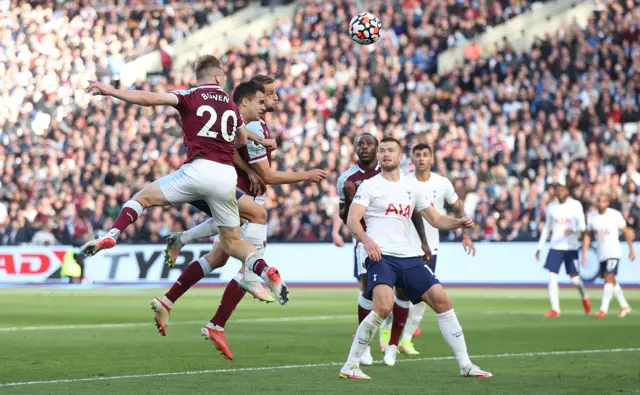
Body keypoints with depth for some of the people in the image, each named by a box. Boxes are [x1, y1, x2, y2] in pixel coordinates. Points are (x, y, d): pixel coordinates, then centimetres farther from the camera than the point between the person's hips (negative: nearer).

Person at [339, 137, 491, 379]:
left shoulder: (411, 187, 17)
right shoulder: (370, 186, 1)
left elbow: (435, 219, 21)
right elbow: (352, 219, -9)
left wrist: (459, 223, 1)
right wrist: (366, 240, -29)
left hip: (410, 258, 6)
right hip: (381, 256, -6)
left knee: (442, 300, -1)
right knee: (384, 307, -26)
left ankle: (466, 365, 8)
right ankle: (350, 366, -14)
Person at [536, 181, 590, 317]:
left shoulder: (576, 205, -1)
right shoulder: (552, 207, 7)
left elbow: (582, 226, -3)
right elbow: (546, 228, 15)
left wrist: (573, 230, -26)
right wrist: (540, 247, 12)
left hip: (571, 247, -2)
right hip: (555, 247, 2)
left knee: (575, 279, 0)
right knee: (552, 277, -11)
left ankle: (584, 297, 31)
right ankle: (555, 309, -8)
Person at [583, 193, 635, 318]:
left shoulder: (615, 215, -9)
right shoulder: (591, 216, 2)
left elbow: (627, 231, 2)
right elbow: (587, 236, 9)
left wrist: (631, 249, 3)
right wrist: (584, 254, 3)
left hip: (614, 252, -5)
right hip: (601, 254, 5)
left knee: (609, 279, -16)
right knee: (611, 281, 11)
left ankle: (603, 309, -16)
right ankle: (625, 307, 24)